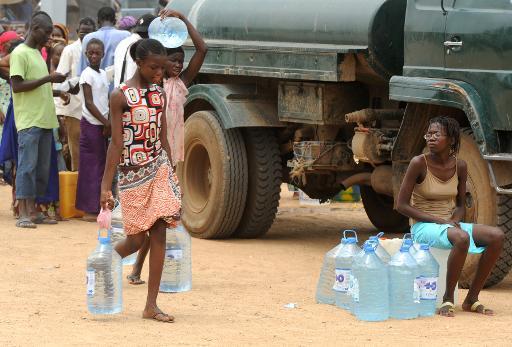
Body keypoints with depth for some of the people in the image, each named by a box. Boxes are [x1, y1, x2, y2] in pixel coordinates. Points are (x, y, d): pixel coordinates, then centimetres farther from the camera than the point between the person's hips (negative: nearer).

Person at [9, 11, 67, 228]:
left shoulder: (38, 54, 18)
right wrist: (48, 79, -16)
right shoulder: (20, 53, -8)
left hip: (45, 120, 8)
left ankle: (34, 209, 11)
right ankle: (23, 214, -9)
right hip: (29, 121, -8)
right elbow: (17, 86, -15)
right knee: (27, 166, -9)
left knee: (43, 169, 7)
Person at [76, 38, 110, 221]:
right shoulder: (87, 74, -10)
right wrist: (106, 123, -13)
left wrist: (107, 124, 0)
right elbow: (89, 103, -14)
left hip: (102, 124, 8)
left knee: (101, 165, 8)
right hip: (91, 124, -8)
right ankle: (90, 210, -5)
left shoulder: (103, 74, 13)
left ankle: (98, 207, 13)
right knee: (91, 166, -6)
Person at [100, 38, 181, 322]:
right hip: (132, 173, -5)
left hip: (159, 169, 5)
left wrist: (171, 174, 15)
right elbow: (116, 144, -10)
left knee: (159, 234, -4)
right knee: (136, 240, -1)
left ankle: (151, 306, -1)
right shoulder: (120, 96, -8)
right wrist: (106, 186, -11)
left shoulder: (159, 94, 8)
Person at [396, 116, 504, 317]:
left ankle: (472, 299, -9)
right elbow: (401, 205, -12)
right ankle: (448, 299, -20)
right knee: (461, 238, -36)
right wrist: (438, 220, -18)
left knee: (496, 236, -17)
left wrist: (455, 220, -12)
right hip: (423, 226, -6)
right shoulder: (419, 163, -12)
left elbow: (460, 205, 13)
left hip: (450, 224, 6)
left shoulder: (459, 166, 3)